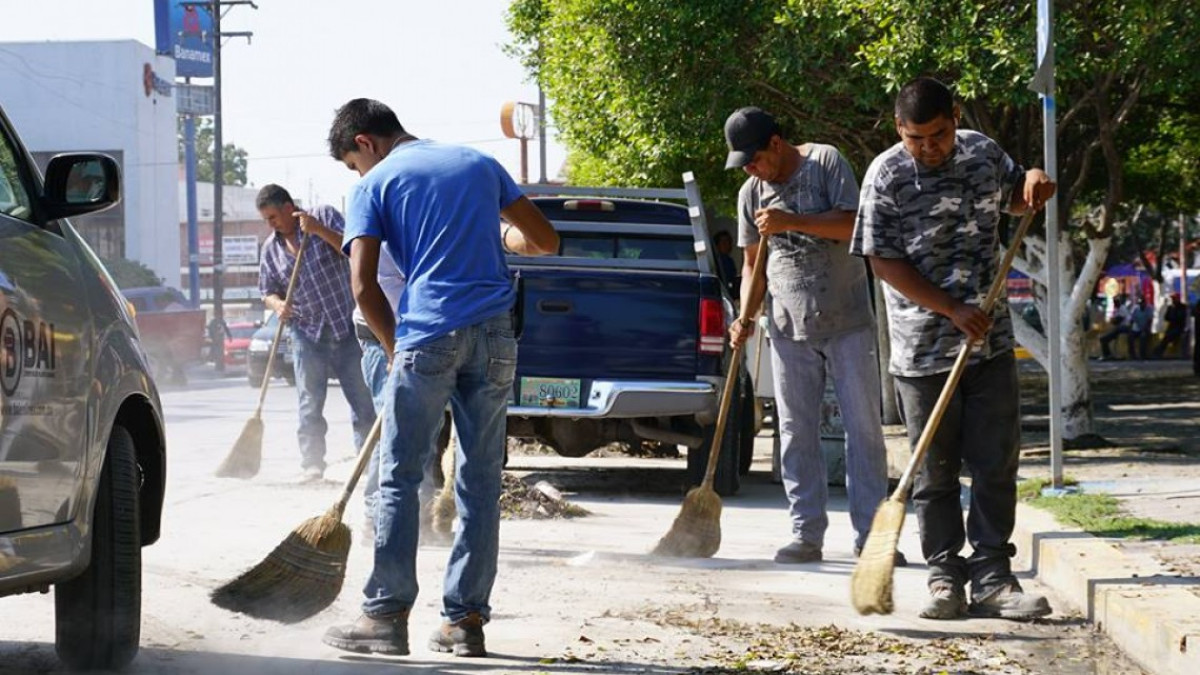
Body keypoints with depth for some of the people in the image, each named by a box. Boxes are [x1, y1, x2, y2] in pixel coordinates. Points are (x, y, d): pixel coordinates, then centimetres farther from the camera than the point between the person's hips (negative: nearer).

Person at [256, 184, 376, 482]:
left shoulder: (324, 216, -1)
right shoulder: (271, 248, 8)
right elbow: (268, 291, 13)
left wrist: (319, 230, -21)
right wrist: (277, 304, -10)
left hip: (347, 327, -3)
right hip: (307, 332, 3)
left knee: (363, 399, 0)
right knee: (310, 406, -1)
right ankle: (311, 466, 2)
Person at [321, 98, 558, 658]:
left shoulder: (375, 185, 5)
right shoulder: (479, 164, 17)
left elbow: (364, 287, -4)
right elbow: (545, 241, 20)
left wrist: (394, 346, 9)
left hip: (428, 335, -4)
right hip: (494, 336, 4)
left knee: (399, 477, 3)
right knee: (481, 481, 7)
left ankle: (387, 614, -2)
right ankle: (466, 619, 6)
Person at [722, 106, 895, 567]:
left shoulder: (826, 162, -5)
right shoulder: (752, 193, 8)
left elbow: (854, 224, -15)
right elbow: (752, 264, 14)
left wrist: (792, 222, -22)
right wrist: (746, 317, 0)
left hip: (847, 321, -4)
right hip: (789, 329, 4)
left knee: (863, 426, -3)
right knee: (797, 434, 2)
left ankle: (869, 533, 0)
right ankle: (807, 534, 6)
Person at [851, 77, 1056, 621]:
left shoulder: (984, 154, 4)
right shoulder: (887, 177, -10)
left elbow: (1014, 200, 24)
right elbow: (884, 261, -10)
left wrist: (1035, 183, -1)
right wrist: (953, 311, -16)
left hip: (990, 342, 3)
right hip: (923, 348, -3)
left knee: (996, 464, 1)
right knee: (935, 472, 3)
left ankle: (992, 579, 5)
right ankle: (945, 580, 10)